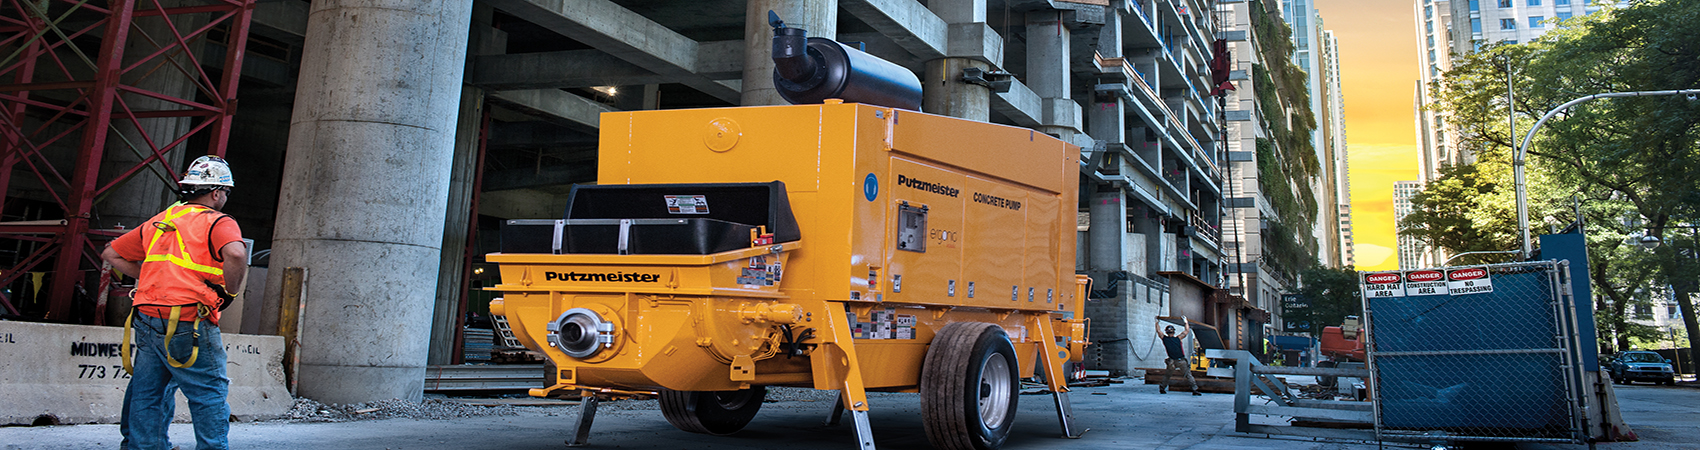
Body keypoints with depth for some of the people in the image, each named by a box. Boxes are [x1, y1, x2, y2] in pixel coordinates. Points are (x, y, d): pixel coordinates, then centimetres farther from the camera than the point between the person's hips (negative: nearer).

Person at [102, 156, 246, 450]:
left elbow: (111, 253, 28)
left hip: (146, 320, 7)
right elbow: (235, 254, -26)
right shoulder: (218, 223, -4)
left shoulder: (158, 223, 20)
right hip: (189, 324, -7)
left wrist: (149, 278, 23)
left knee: (147, 394, 15)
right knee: (210, 395, -1)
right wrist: (230, 292, -11)